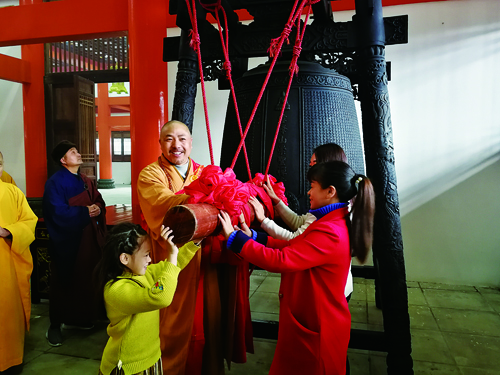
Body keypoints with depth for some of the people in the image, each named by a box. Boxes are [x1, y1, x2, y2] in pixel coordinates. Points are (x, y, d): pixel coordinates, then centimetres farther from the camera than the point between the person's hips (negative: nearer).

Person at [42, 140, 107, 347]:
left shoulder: (86, 181, 14)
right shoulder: (55, 182, -9)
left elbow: (99, 201, 15)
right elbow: (58, 212, -18)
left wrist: (98, 208, -7)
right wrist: (85, 212, -16)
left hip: (88, 238, 6)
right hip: (66, 241, -6)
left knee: (85, 279, 9)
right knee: (64, 281, 0)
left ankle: (78, 318, 25)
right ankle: (55, 325, 13)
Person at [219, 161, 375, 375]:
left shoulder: (329, 233, -27)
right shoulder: (335, 223, 6)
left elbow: (279, 260, -32)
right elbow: (292, 247, 5)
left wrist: (234, 237, -25)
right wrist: (252, 236, -1)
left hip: (315, 332, -9)